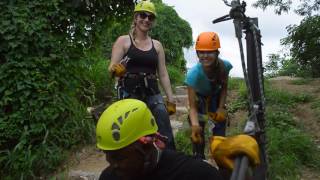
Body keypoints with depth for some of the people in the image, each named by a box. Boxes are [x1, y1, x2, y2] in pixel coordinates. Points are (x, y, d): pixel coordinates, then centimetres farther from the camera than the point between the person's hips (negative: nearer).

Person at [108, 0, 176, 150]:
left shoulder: (157, 45, 13)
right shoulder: (123, 41, 3)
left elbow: (163, 74, 13)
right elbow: (111, 68, -2)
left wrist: (170, 98, 7)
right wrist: (116, 70, -26)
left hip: (152, 93, 3)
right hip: (129, 93, -3)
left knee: (166, 135, -6)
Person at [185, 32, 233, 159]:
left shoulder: (224, 66, -33)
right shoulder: (193, 74, -40)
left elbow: (224, 88, -11)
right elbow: (193, 106, -37)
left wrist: (221, 108, -21)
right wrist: (195, 125, -53)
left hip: (216, 97, 2)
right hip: (200, 98, -2)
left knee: (219, 132, 0)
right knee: (198, 132, -8)